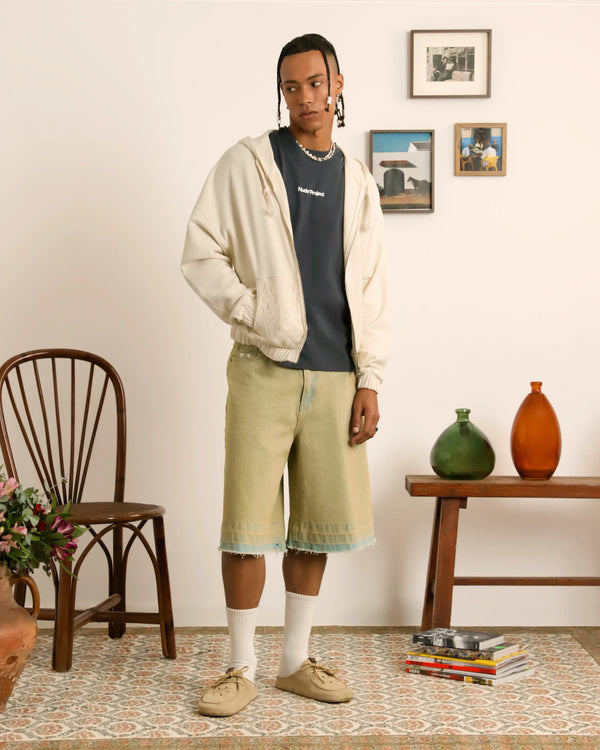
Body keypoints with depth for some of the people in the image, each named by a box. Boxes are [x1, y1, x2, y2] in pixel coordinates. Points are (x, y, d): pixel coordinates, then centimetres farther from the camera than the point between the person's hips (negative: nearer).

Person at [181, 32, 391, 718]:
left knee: (318, 523, 9)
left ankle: (295, 661, 22)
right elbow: (200, 256, 0)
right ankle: (241, 669, 12)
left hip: (335, 377, 4)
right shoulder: (246, 164, 2)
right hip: (264, 370, -3)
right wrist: (254, 313, -11)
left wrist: (369, 381, 4)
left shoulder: (357, 181, 13)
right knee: (248, 524, -2)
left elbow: (371, 290, 11)